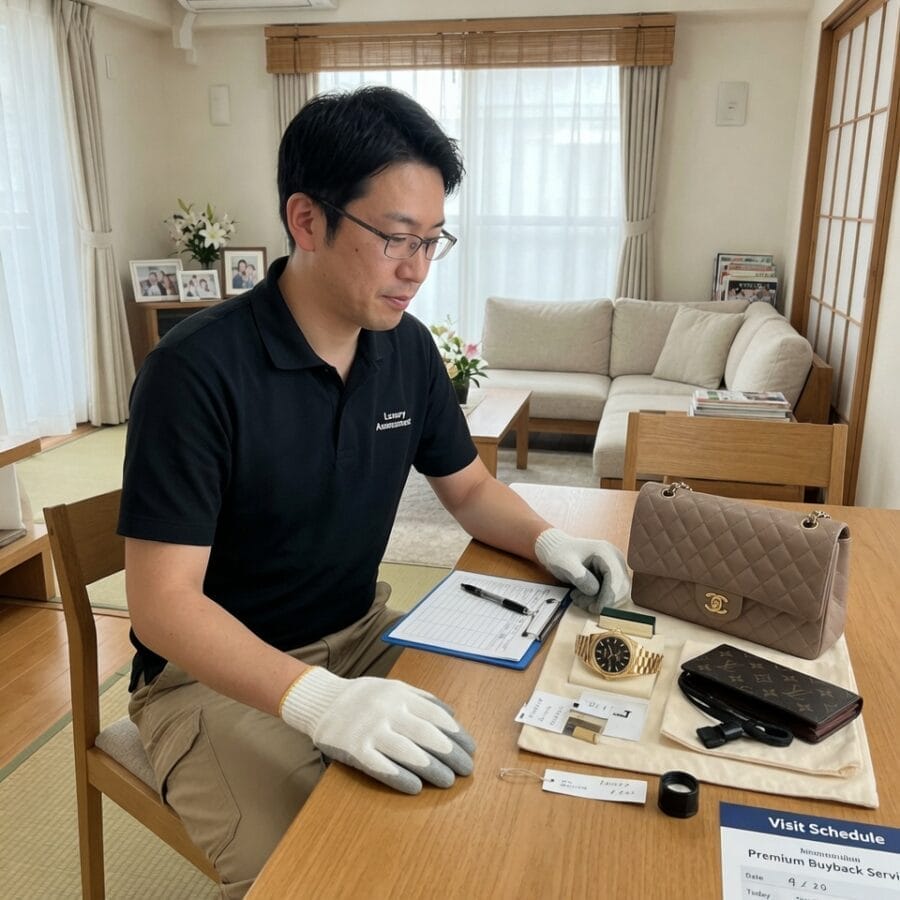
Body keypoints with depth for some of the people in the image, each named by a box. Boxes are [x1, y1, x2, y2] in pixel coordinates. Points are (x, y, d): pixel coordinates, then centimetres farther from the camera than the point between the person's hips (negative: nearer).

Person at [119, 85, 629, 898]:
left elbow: (469, 487, 10)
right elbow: (162, 603, -24)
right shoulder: (197, 370, -23)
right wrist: (318, 699, -38)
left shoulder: (409, 349, -3)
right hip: (215, 674, -5)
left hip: (360, 634, 6)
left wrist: (547, 541, -10)